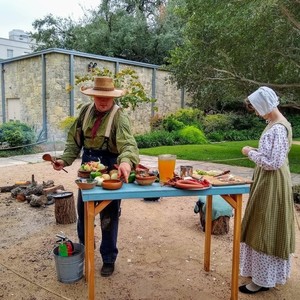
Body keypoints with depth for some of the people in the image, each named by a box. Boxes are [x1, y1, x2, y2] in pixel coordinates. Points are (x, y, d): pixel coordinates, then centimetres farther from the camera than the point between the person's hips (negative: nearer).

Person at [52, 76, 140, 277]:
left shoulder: (119, 117, -17)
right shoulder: (86, 111, 0)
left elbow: (128, 143, -34)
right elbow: (75, 140, 8)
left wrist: (126, 162, -54)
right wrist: (65, 160, -6)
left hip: (110, 170, -5)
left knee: (108, 216, 7)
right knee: (83, 211, 19)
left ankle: (109, 259, 26)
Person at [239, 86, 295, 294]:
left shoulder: (277, 129, -23)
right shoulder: (277, 123, 9)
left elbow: (273, 162, -25)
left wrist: (251, 153, -14)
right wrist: (256, 152, 6)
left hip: (272, 183, -10)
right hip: (269, 182, 10)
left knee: (266, 230, 1)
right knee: (264, 228, 19)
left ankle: (264, 279, 16)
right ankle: (264, 272, 35)